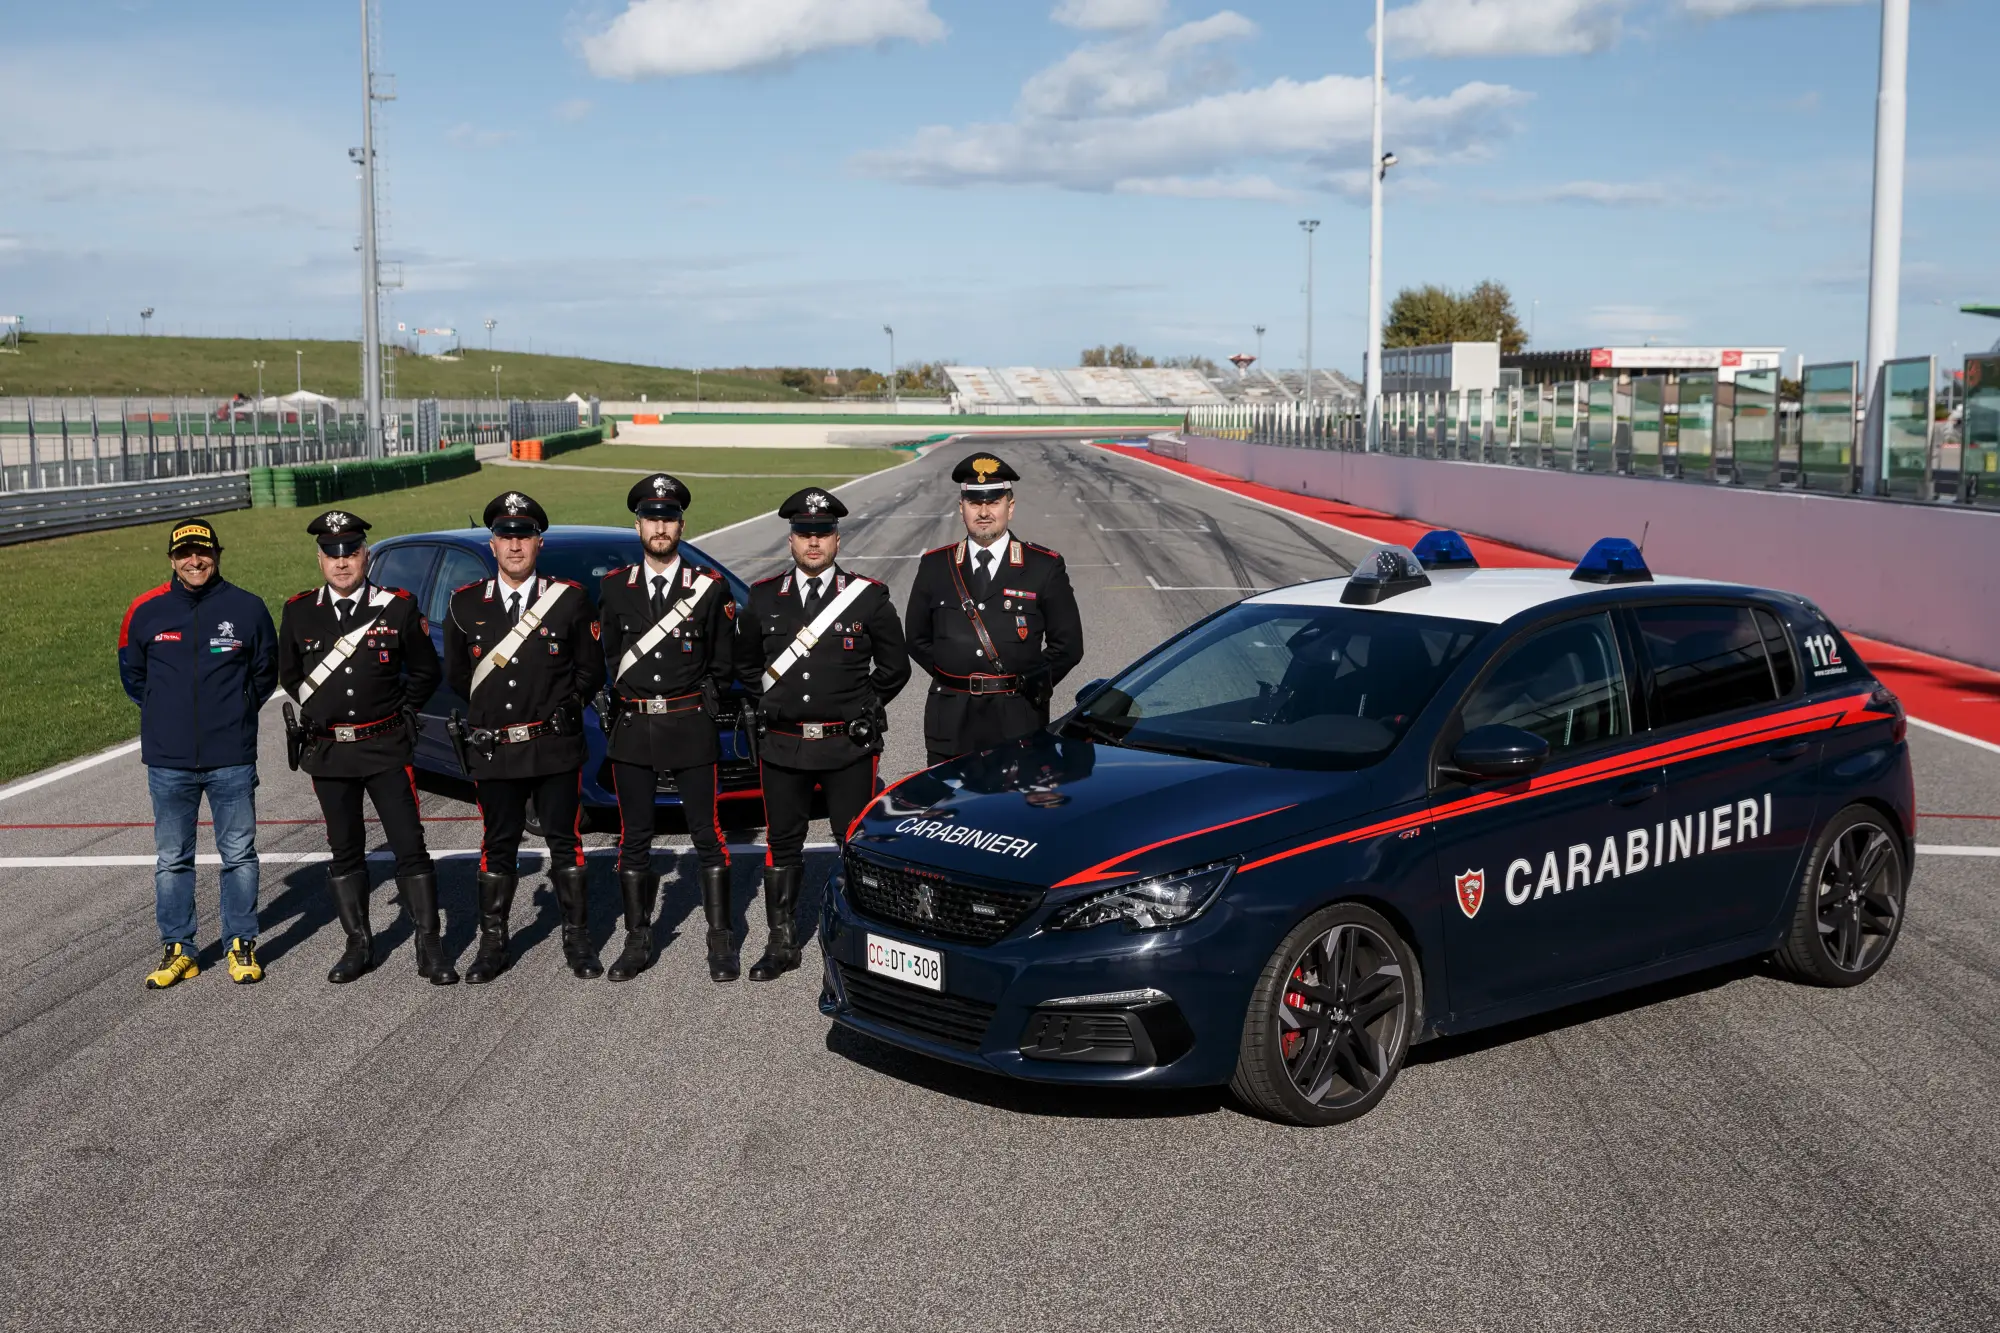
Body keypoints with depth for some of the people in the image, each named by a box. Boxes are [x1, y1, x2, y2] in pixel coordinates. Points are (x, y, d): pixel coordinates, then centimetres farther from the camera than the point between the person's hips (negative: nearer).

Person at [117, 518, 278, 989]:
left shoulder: (247, 608, -2)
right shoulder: (146, 610, 0)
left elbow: (265, 672, 11)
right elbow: (131, 673, 15)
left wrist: (235, 715, 9)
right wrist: (165, 716, 13)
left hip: (232, 760, -1)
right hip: (167, 761, 1)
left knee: (239, 854, 6)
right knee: (172, 859, 8)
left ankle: (242, 945, 17)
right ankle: (177, 949, 18)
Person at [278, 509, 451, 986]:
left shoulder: (398, 607, -3)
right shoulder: (299, 612, 2)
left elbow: (426, 673, 7)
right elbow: (288, 674, 17)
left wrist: (399, 714, 5)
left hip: (386, 749, -2)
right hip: (329, 752, 2)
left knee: (410, 847, -3)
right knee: (345, 852, 10)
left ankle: (429, 948, 4)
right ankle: (358, 945, 21)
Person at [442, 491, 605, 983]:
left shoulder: (570, 599, -1)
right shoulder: (466, 603, 4)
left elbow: (590, 669, 6)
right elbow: (456, 674, 14)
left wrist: (561, 706, -2)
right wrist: (488, 709, 8)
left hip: (556, 747, -1)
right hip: (493, 751, 2)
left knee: (565, 843, 6)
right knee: (498, 849, 10)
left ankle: (577, 942, 16)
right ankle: (492, 945, 19)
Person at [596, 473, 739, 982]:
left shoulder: (710, 586, 0)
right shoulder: (614, 587, 8)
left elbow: (723, 663, 6)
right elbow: (607, 658, 14)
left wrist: (704, 702, -3)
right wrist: (611, 699, 1)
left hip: (690, 727, -2)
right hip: (631, 728, 3)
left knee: (707, 835, 1)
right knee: (634, 839, 8)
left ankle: (720, 942, 10)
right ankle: (637, 941, 17)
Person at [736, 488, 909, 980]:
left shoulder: (869, 598, -1)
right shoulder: (763, 598, 6)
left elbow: (894, 667, 7)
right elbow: (747, 662, 19)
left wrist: (859, 709, 6)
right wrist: (772, 703, 12)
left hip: (848, 748, -2)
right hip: (782, 746, 2)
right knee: (782, 845, 9)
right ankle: (782, 944, 20)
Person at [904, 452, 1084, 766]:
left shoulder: (1045, 567, 3)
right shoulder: (934, 567, 9)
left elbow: (1067, 644, 5)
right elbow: (917, 638, 15)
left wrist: (1031, 686, -3)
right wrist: (954, 678, 4)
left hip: (1018, 723, -2)